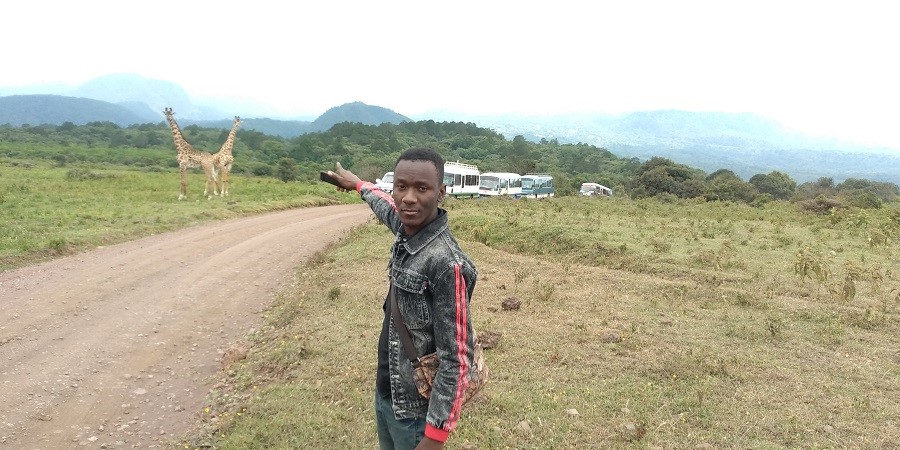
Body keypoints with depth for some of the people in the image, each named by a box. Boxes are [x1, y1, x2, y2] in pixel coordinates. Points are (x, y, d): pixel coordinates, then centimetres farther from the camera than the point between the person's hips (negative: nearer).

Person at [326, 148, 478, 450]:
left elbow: (456, 359, -24)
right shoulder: (406, 231, -5)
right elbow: (386, 207, 20)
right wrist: (357, 184, 37)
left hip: (415, 409, -7)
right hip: (385, 393, 8)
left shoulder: (446, 263, -28)